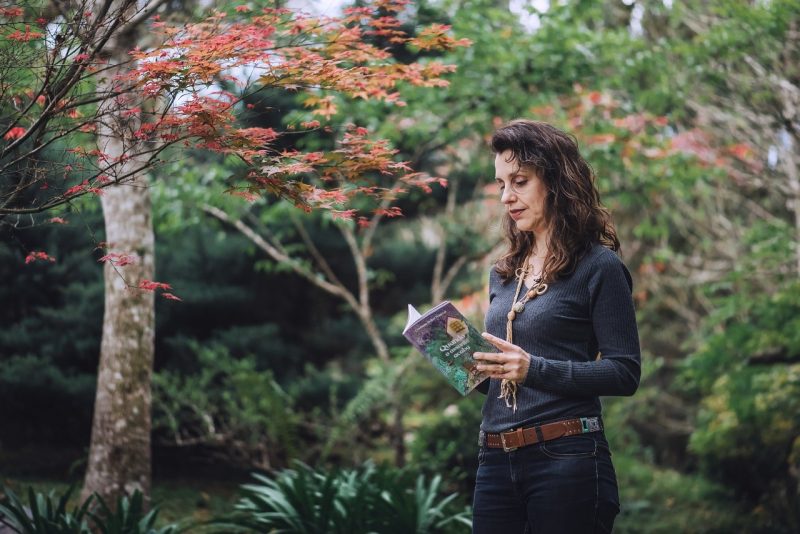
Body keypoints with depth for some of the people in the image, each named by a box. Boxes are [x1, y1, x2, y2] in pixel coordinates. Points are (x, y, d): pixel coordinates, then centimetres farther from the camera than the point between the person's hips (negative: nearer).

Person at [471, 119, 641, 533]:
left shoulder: (598, 266, -4)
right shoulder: (503, 274, 16)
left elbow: (624, 373, -10)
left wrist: (534, 368, -20)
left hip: (567, 458, -6)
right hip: (496, 462, 6)